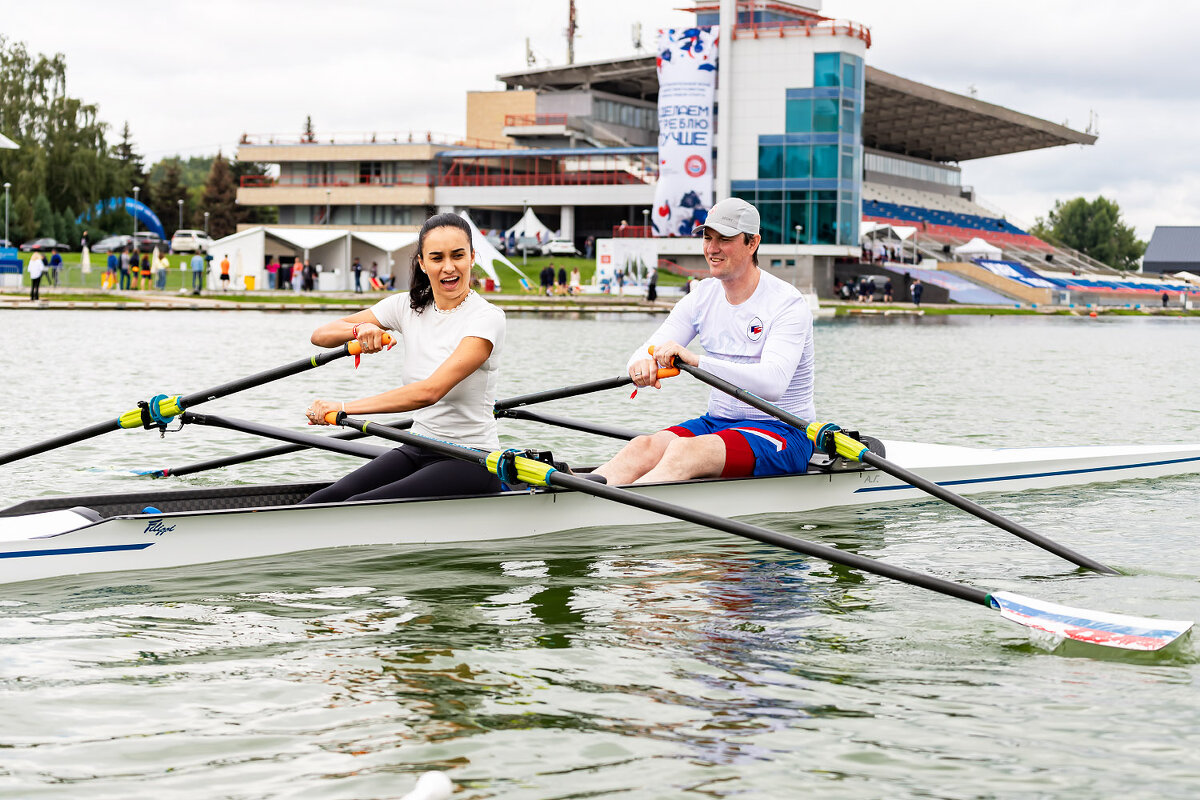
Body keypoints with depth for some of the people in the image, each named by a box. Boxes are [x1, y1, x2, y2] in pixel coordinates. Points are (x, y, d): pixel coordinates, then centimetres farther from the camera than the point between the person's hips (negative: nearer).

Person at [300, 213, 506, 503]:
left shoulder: (486, 318, -15)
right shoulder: (408, 307, 5)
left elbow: (430, 391, -27)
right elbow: (320, 335, 6)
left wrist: (344, 407, -30)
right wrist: (359, 329, -17)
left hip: (471, 462, -6)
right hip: (417, 452, 6)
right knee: (324, 501, -19)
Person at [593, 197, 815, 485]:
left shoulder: (787, 303, -13)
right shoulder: (703, 296, 7)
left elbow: (773, 383, -29)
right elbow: (647, 351, 0)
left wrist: (696, 360, -41)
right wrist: (642, 364, -28)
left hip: (782, 432, -6)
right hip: (717, 422, 6)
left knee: (684, 451, -33)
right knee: (643, 448, -23)